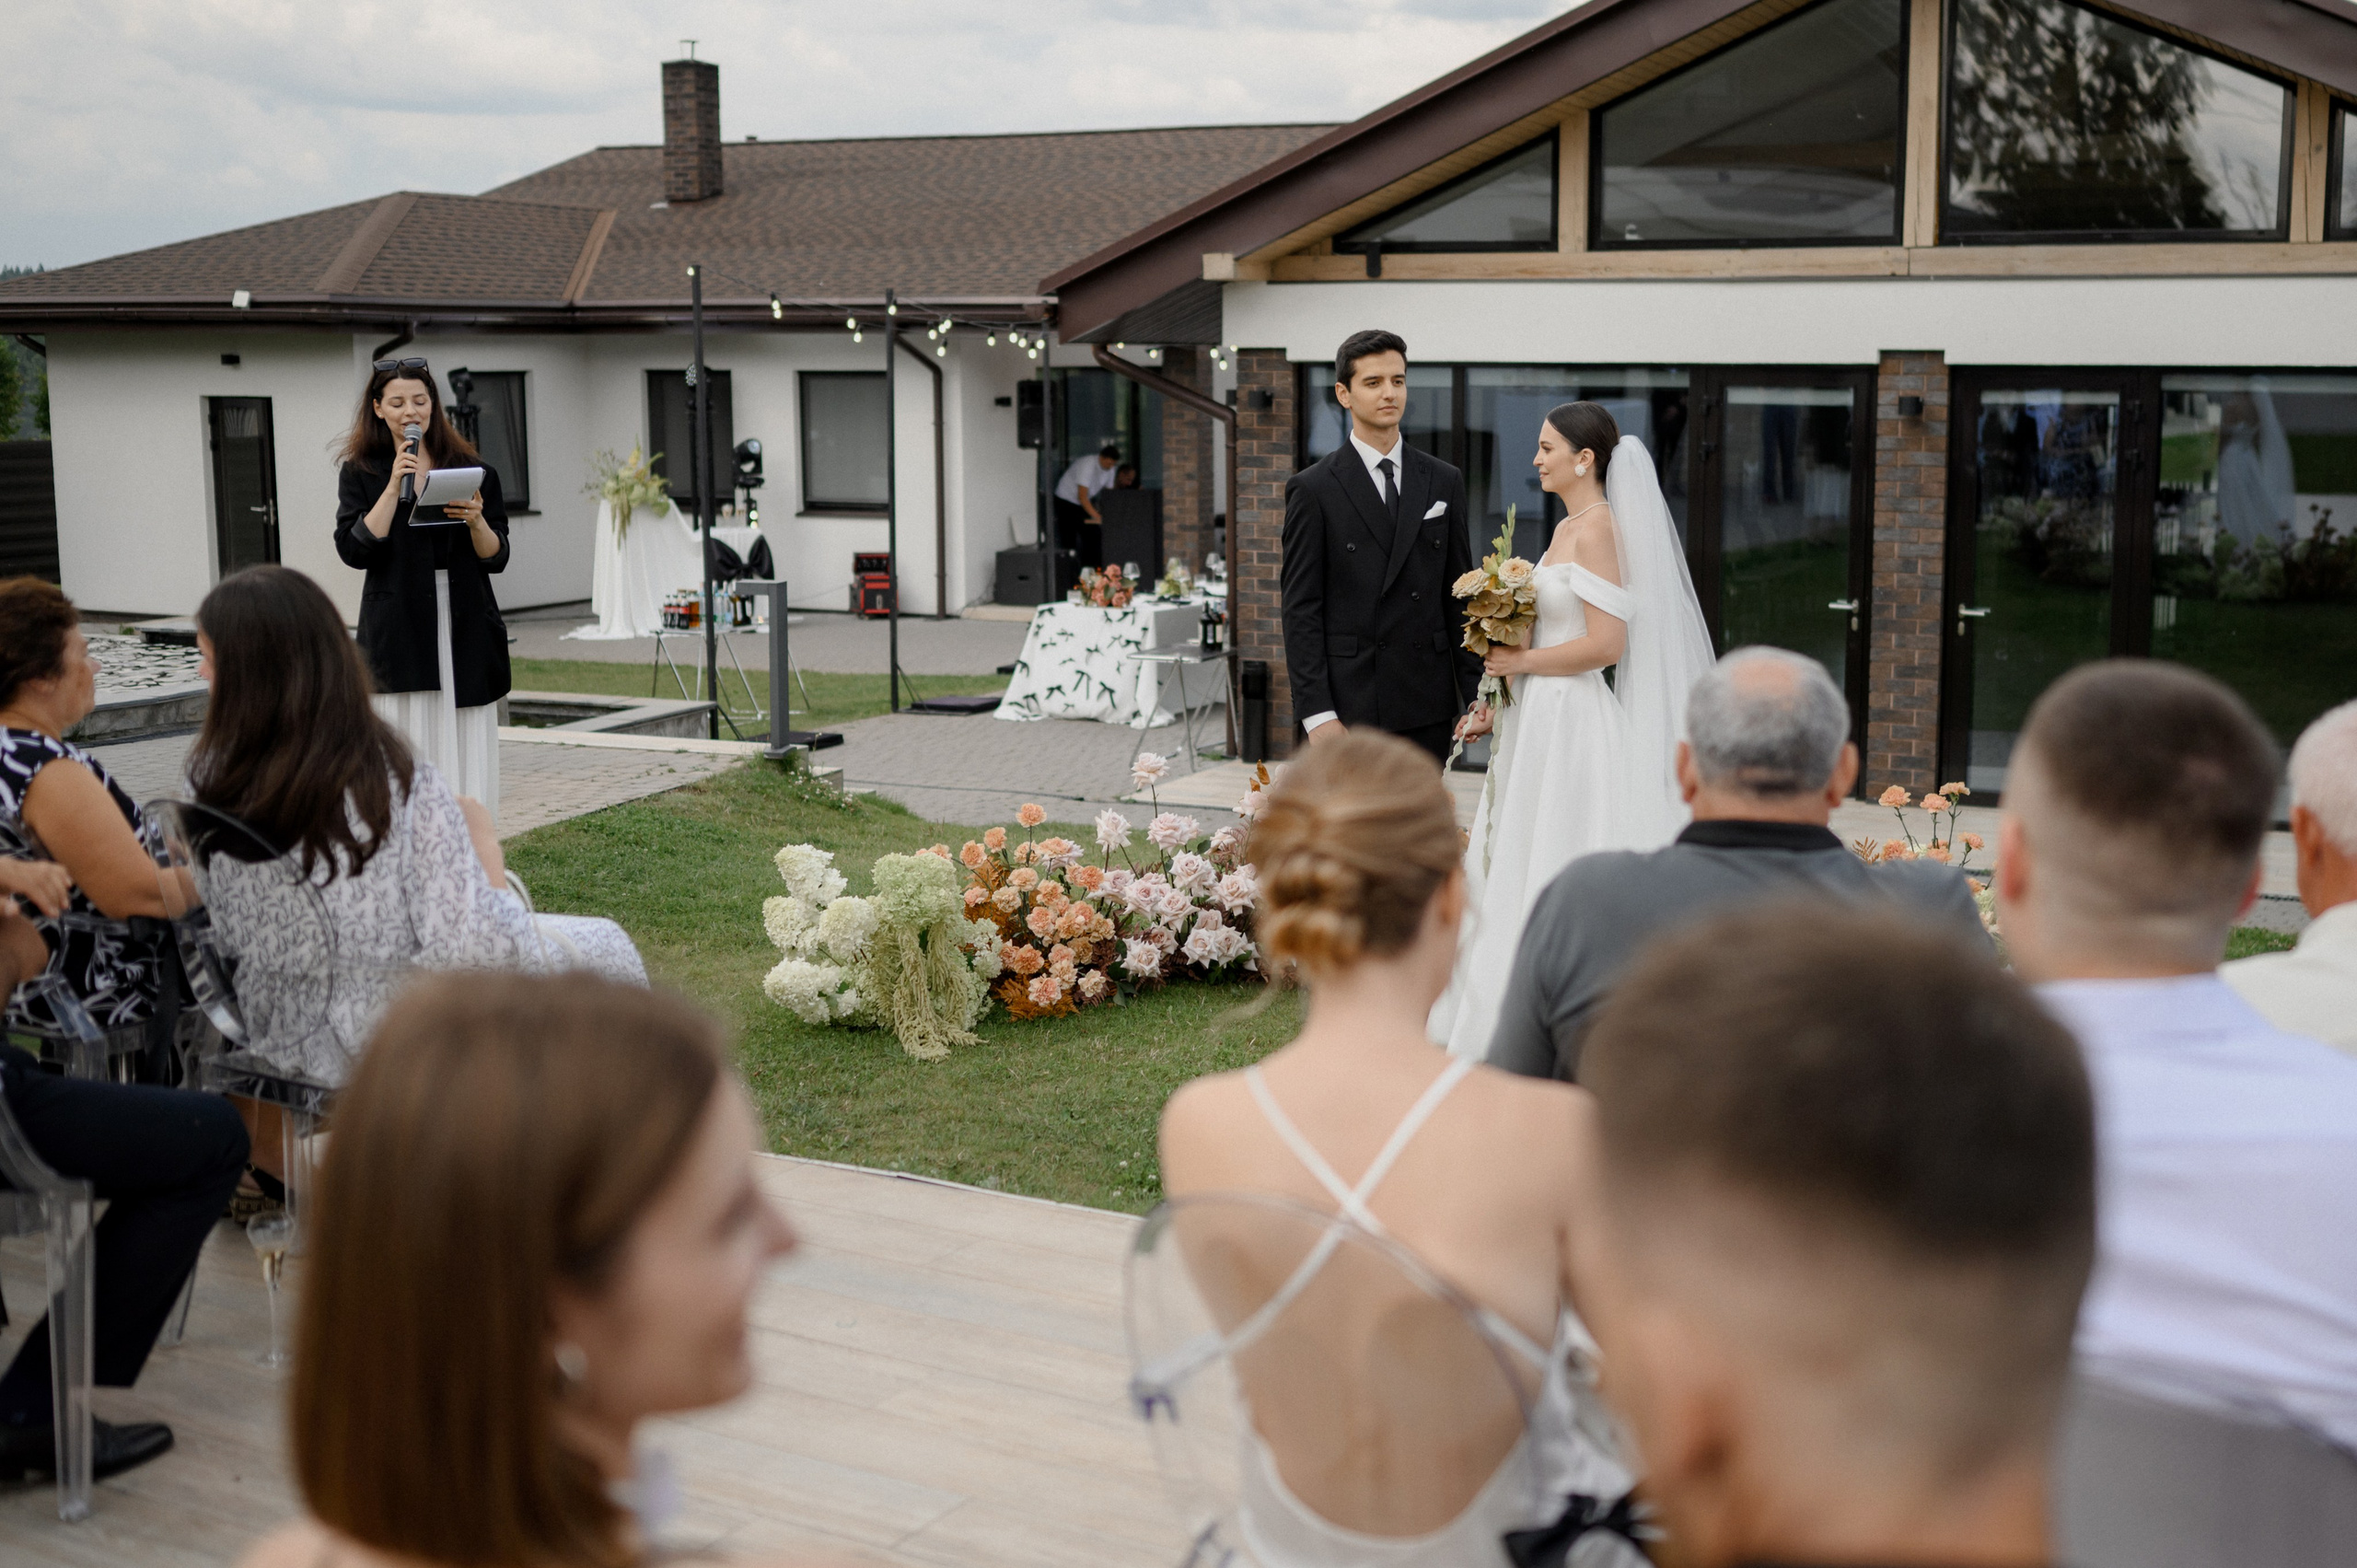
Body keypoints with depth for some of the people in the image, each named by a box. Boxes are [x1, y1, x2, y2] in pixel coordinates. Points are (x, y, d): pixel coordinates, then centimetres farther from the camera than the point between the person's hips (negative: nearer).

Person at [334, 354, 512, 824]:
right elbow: (355, 551, -7)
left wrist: (476, 521, -14)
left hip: (465, 631, 2)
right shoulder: (360, 474, 6)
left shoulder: (472, 470, 10)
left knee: (466, 754, 1)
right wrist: (394, 486, -11)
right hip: (401, 637, -2)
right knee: (408, 755, -6)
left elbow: (496, 557, 6)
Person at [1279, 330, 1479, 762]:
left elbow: (1459, 595, 12)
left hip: (1428, 709, 4)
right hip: (1349, 707, -4)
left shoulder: (1443, 482, 10)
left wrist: (1475, 691, 4)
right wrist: (1316, 714, -12)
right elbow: (1300, 610, -5)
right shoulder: (1313, 489, -1)